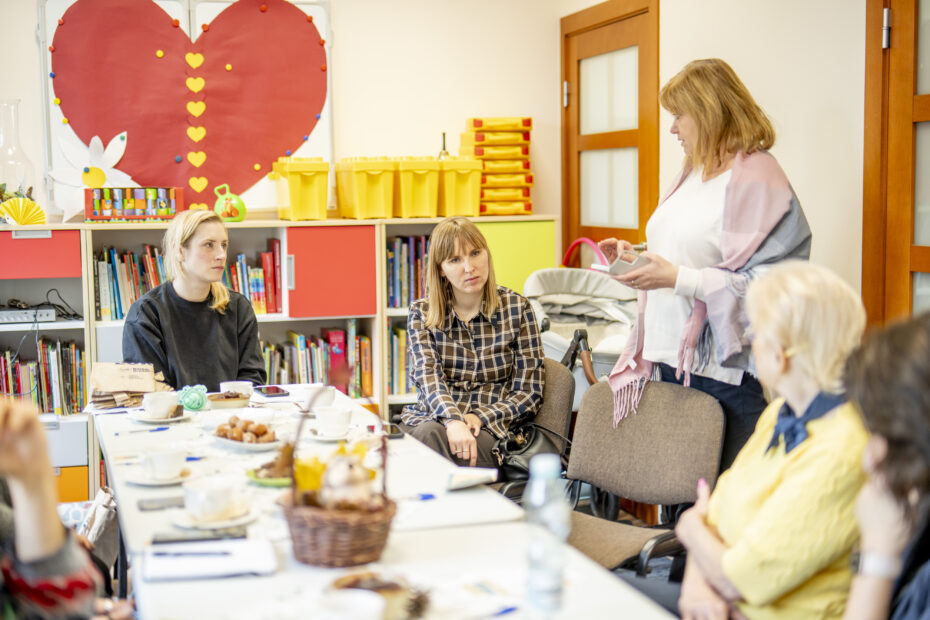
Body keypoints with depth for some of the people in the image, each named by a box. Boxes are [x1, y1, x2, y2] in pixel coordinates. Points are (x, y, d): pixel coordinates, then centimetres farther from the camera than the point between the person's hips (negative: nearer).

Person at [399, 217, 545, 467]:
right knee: (429, 433, -36)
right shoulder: (421, 314, 8)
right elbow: (428, 376, -9)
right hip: (433, 419, 2)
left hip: (490, 430, -1)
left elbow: (530, 390, 4)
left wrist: (480, 418, -14)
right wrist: (453, 421, -30)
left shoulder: (516, 308, 6)